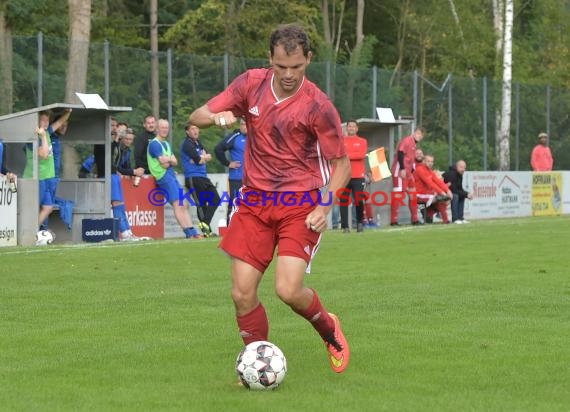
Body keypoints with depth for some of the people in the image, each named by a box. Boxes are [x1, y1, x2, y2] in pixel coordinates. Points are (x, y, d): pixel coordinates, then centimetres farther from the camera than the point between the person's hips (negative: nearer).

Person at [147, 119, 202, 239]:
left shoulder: (166, 144, 22)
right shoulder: (154, 144, -8)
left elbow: (175, 162, 14)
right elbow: (164, 163, -15)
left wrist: (168, 160, -7)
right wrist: (171, 160, 5)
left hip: (171, 175, 10)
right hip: (164, 176, -10)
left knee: (183, 205, 4)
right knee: (177, 204, -16)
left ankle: (192, 231, 3)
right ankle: (189, 233, -20)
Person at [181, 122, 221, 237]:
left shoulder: (198, 143, 18)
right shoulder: (187, 144, -9)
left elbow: (209, 156, 8)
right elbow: (198, 160, -18)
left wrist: (202, 157, -10)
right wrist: (204, 157, 1)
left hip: (203, 177, 9)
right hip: (193, 178, -9)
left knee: (215, 199, 6)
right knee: (201, 203, -8)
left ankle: (205, 224, 6)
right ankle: (206, 229, -7)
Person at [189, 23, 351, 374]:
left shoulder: (318, 105, -12)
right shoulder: (252, 84, -2)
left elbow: (341, 164, -5)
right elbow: (197, 116, 4)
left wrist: (325, 207, -19)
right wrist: (217, 117, -20)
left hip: (301, 204, -4)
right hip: (255, 201, 4)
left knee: (288, 290, -17)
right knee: (242, 294, -3)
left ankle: (329, 330, 15)